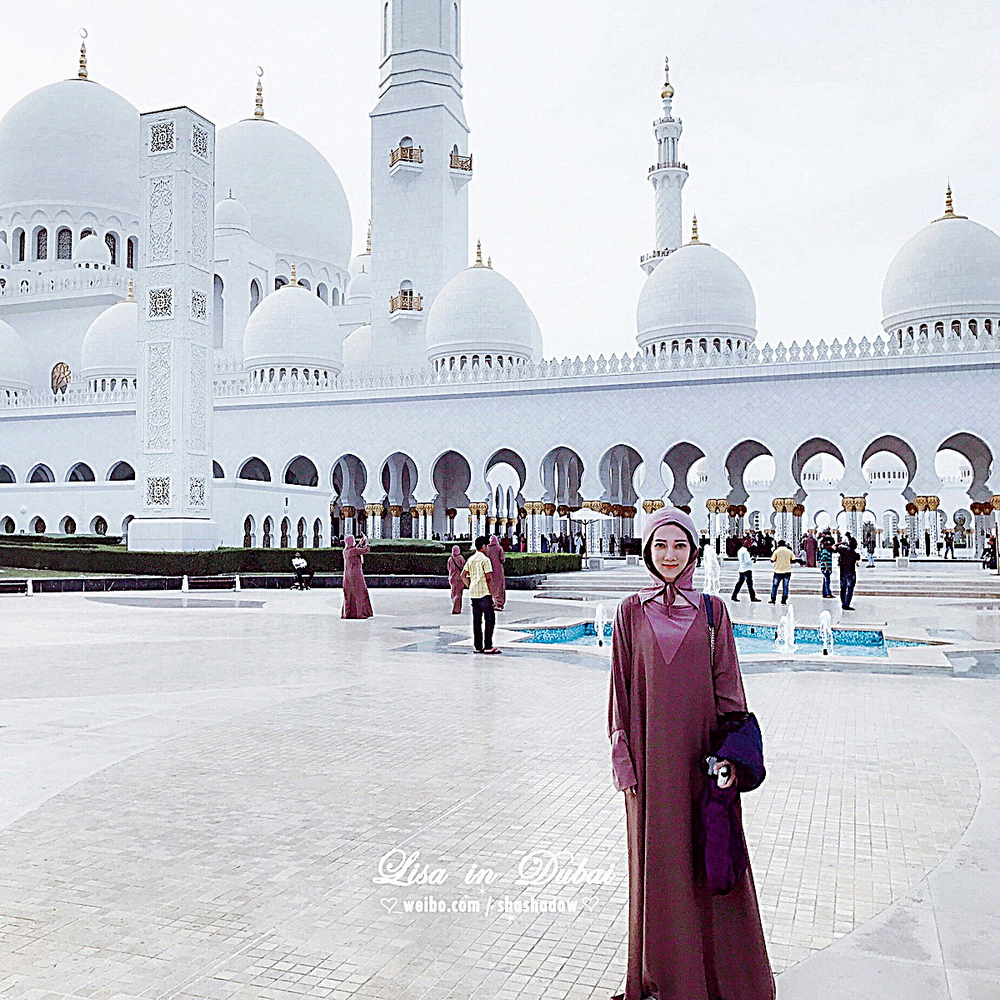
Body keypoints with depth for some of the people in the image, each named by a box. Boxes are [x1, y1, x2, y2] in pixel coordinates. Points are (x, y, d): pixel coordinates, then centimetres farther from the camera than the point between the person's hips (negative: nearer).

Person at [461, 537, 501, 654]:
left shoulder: (470, 559, 12)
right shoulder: (485, 559, -9)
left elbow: (463, 575, 14)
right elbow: (489, 578, -13)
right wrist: (493, 593, -8)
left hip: (473, 593, 7)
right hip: (484, 593, -7)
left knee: (476, 620, 9)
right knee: (490, 619, -3)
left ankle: (478, 646, 11)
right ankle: (488, 646, -8)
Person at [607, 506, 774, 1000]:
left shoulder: (711, 611, 2)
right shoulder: (632, 611, 1)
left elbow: (728, 685, 1)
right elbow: (621, 690, 2)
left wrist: (731, 752, -6)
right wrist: (623, 758, -2)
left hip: (700, 752, 0)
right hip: (651, 752, 0)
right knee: (656, 859, 9)